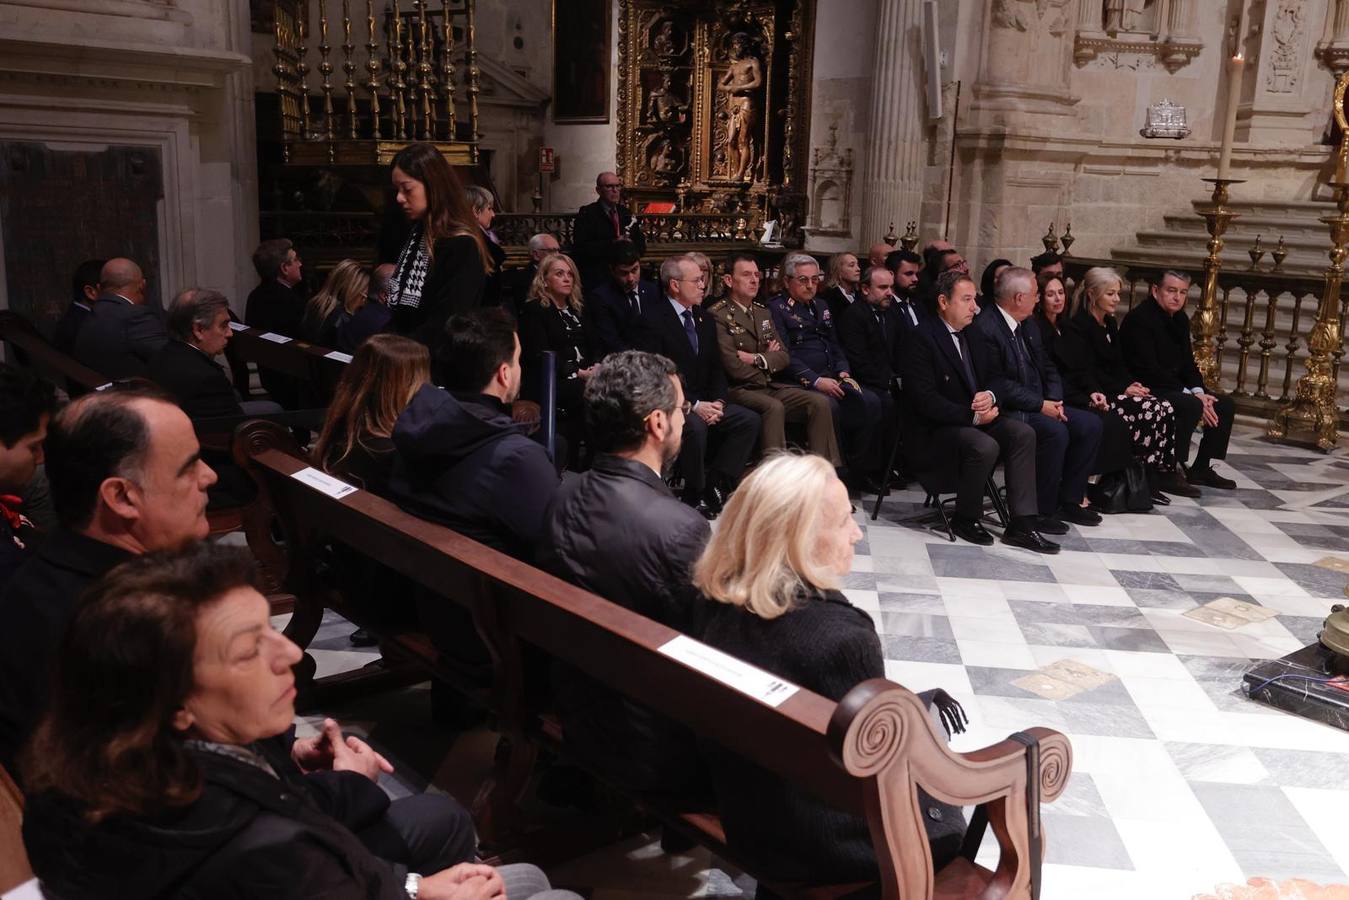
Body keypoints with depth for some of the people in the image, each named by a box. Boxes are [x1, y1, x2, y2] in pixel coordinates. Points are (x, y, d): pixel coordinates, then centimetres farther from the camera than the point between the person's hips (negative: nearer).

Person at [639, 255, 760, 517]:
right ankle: (695, 495, -14)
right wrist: (694, 406, -21)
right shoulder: (653, 318, -10)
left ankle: (715, 484, -8)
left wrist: (717, 401, -6)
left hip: (705, 402, 7)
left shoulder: (704, 319, 15)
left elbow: (716, 368, 14)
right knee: (696, 426, -35)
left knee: (750, 420, -12)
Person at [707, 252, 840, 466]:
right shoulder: (718, 315, -7)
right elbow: (732, 366, -16)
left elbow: (783, 356, 11)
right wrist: (765, 370, 0)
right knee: (774, 407, -36)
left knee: (820, 402, -13)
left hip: (770, 386, 7)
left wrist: (758, 359, -9)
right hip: (739, 390, -7)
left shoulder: (763, 312, 19)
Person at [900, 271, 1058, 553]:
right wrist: (973, 415, -21)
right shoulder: (922, 338, -13)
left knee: (1023, 433, -13)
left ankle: (1022, 524, -13)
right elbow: (925, 400, -20)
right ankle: (965, 520, -8)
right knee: (985, 446, -32)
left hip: (973, 421, 8)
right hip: (931, 433, -8)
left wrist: (989, 397, -8)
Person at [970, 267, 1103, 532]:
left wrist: (1053, 400, -4)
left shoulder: (1028, 326, 14)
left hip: (1040, 404, 10)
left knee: (1090, 424, -2)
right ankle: (1039, 510, -15)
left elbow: (1048, 368, 16)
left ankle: (1068, 500, 6)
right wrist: (1040, 405, -19)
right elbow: (997, 383, -21)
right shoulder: (985, 327, -17)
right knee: (1056, 431, -29)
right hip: (1008, 410, -10)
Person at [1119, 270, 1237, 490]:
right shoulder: (1138, 319, -17)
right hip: (1146, 391, -10)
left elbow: (1188, 363, 14)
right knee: (1191, 406, -31)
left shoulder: (1180, 319, 11)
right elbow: (1149, 369, -24)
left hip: (1174, 389, 10)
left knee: (1225, 404, 5)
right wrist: (1192, 396, -22)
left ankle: (1201, 469, 10)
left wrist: (1199, 392, -7)